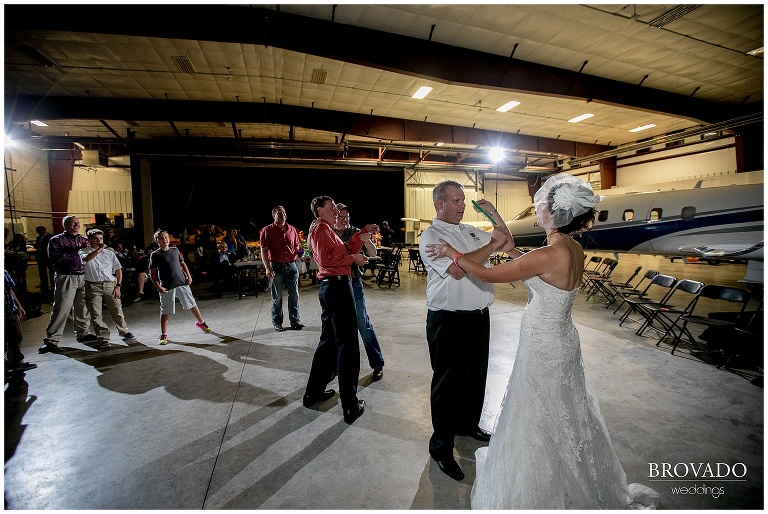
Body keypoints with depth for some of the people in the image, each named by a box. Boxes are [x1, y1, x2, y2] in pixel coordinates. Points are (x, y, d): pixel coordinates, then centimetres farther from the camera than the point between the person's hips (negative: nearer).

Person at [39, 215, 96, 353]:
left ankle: (82, 333, 22)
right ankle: (51, 340, 3)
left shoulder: (84, 239, 15)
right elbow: (54, 259, -11)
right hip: (66, 278, -4)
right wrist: (74, 251, -15)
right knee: (61, 309, -5)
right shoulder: (56, 240, 1)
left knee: (83, 307, 9)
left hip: (83, 277, 5)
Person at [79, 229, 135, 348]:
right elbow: (85, 259, -22)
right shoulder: (84, 251, 4)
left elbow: (118, 269, 11)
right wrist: (99, 249, -24)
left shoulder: (109, 252, 10)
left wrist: (118, 286, 4)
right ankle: (103, 338, 7)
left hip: (110, 285, 2)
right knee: (96, 315, -1)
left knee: (117, 311, 7)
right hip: (93, 286, -2)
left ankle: (123, 331, 27)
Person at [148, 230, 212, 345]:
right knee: (165, 312, 3)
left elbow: (182, 263, 17)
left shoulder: (175, 250, 9)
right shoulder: (155, 255, -3)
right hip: (167, 288, -3)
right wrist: (158, 287, -12)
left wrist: (188, 276, 5)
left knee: (192, 305, 10)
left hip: (182, 283, 3)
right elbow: (152, 273, -3)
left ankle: (201, 322, 29)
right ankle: (163, 335, 16)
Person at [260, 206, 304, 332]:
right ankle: (277, 323, 17)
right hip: (276, 267, -3)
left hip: (291, 265, 3)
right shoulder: (267, 230, -2)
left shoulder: (292, 229, 9)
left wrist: (300, 253, 0)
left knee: (294, 295, 6)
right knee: (277, 297, 5)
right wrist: (267, 267, -15)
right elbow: (264, 251, -7)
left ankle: (295, 320, 16)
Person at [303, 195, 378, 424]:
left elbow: (348, 249, 15)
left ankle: (314, 392, 29)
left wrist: (364, 232, 9)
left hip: (329, 286, 11)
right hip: (337, 285, -11)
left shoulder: (325, 229, 24)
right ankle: (350, 406, 0)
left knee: (329, 340, 19)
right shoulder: (322, 227, -7)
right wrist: (352, 258, -12)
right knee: (347, 345, -6)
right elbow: (327, 258, -22)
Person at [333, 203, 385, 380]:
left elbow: (373, 254, -9)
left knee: (363, 324, -2)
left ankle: (377, 364, 11)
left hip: (353, 284, -3)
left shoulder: (355, 233, -2)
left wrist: (366, 239, -27)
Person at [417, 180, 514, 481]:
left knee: (476, 377, 22)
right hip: (450, 321, -8)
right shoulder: (431, 236, -13)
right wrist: (492, 245, -18)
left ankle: (468, 425, 47)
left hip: (479, 316, 8)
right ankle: (441, 447, 25)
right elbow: (458, 268, -27)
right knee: (448, 383, 6)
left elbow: (507, 242, 21)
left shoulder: (470, 231, 12)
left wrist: (494, 213, 8)